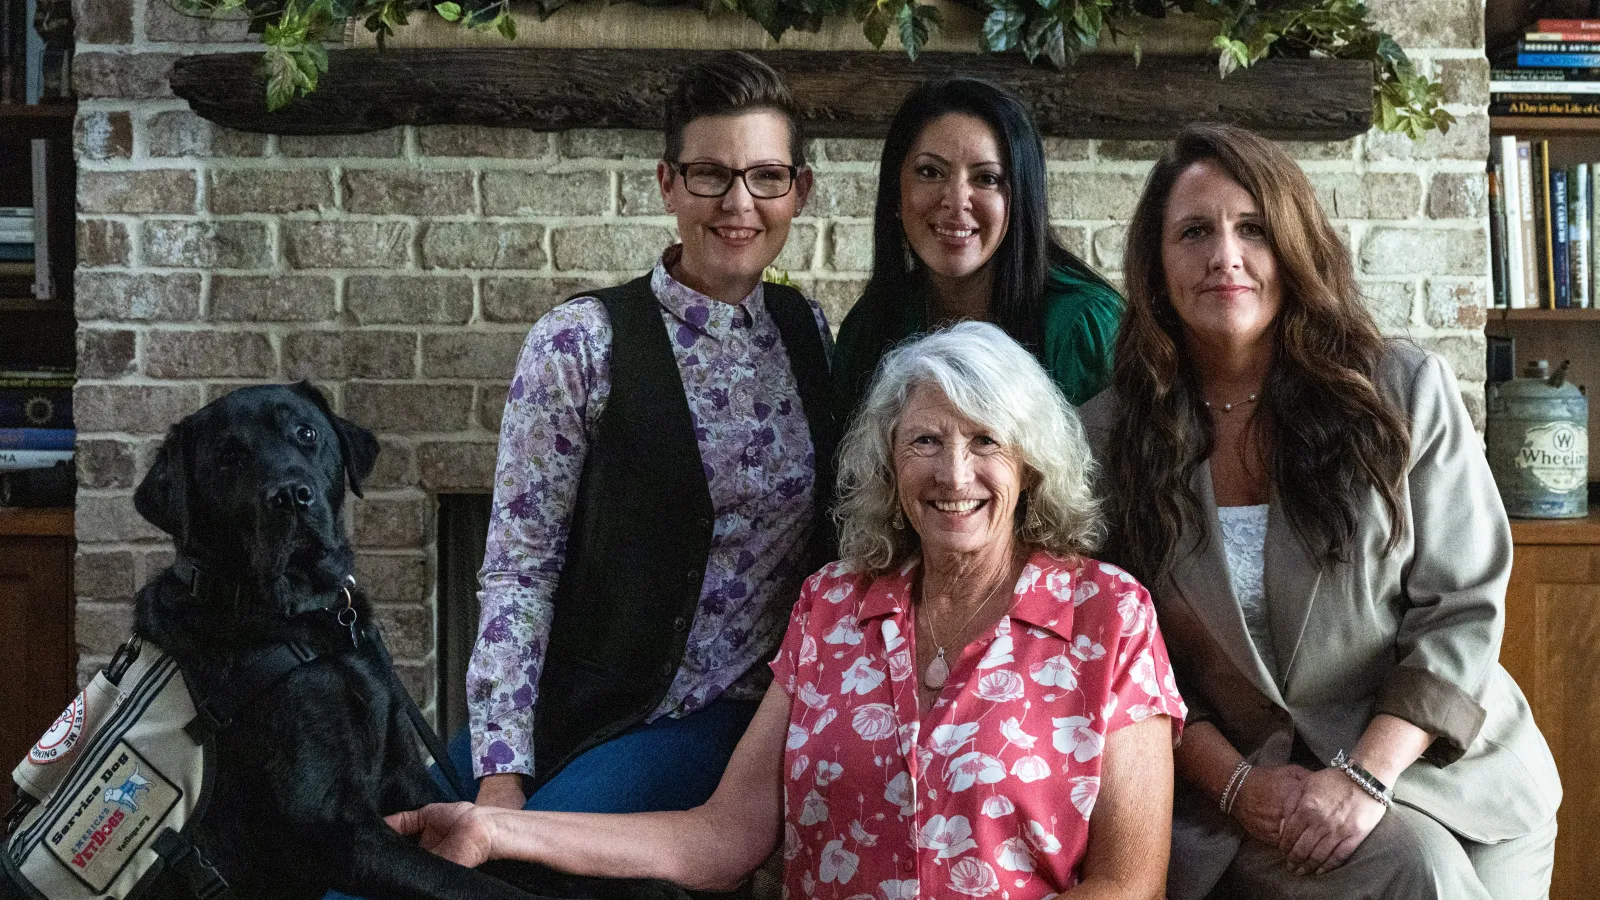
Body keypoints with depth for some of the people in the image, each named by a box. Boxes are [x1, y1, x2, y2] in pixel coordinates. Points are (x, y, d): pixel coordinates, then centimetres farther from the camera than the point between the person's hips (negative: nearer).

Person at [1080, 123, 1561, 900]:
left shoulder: (1406, 391, -5)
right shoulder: (1107, 437, -4)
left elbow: (1463, 606, -5)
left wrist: (1367, 774, -15)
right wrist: (1233, 782, -13)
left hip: (1444, 771, 1)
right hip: (1249, 793, -1)